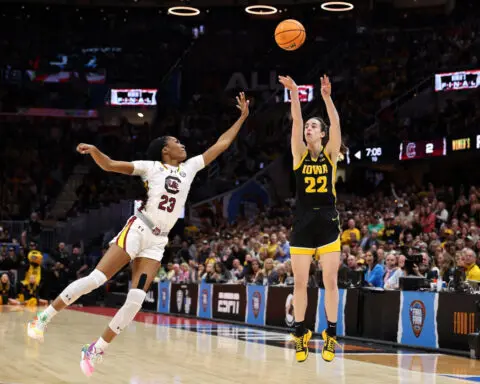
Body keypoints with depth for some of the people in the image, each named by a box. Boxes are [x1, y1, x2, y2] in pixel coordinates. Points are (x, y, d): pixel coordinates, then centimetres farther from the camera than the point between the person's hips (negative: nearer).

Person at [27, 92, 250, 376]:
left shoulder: (190, 168, 15)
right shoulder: (152, 166, 2)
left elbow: (220, 145, 19)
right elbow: (110, 165, -4)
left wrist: (242, 117, 18)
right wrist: (94, 150, -24)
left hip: (158, 242, 5)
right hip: (137, 230, -4)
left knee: (136, 300, -8)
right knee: (95, 279, -13)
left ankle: (95, 351, 0)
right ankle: (43, 318, 1)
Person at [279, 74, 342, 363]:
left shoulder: (331, 153, 4)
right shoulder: (299, 153, 6)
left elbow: (336, 123, -12)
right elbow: (296, 122, -9)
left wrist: (327, 97, -26)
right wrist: (294, 95, -23)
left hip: (328, 222, -1)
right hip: (302, 223, 1)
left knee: (330, 280, -2)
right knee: (300, 282, 2)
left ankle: (331, 335, 6)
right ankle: (301, 335, 12)